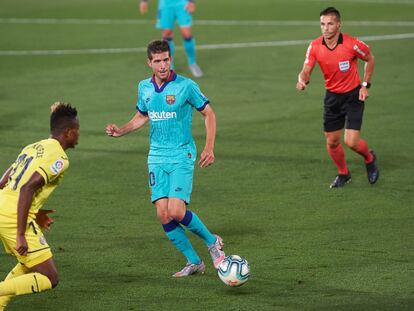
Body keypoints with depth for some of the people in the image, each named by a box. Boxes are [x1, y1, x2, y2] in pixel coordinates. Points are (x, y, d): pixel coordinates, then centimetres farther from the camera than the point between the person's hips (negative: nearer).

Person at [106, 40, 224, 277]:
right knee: (163, 215, -4)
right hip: (157, 157, 5)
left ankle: (212, 242, 9)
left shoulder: (186, 86, -9)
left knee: (177, 212, -17)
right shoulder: (144, 88, 6)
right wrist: (121, 131, 6)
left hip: (182, 156, -5)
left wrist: (209, 148, -10)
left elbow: (209, 114, 0)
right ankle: (194, 262, 10)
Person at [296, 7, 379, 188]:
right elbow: (306, 71, -12)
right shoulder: (315, 47, -10)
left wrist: (365, 85, -5)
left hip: (353, 95, -4)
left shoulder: (352, 44, -19)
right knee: (332, 141, 8)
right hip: (332, 96, 4)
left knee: (351, 142, -13)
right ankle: (343, 174, 33)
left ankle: (369, 159, 21)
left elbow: (369, 59, -1)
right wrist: (302, 80, -36)